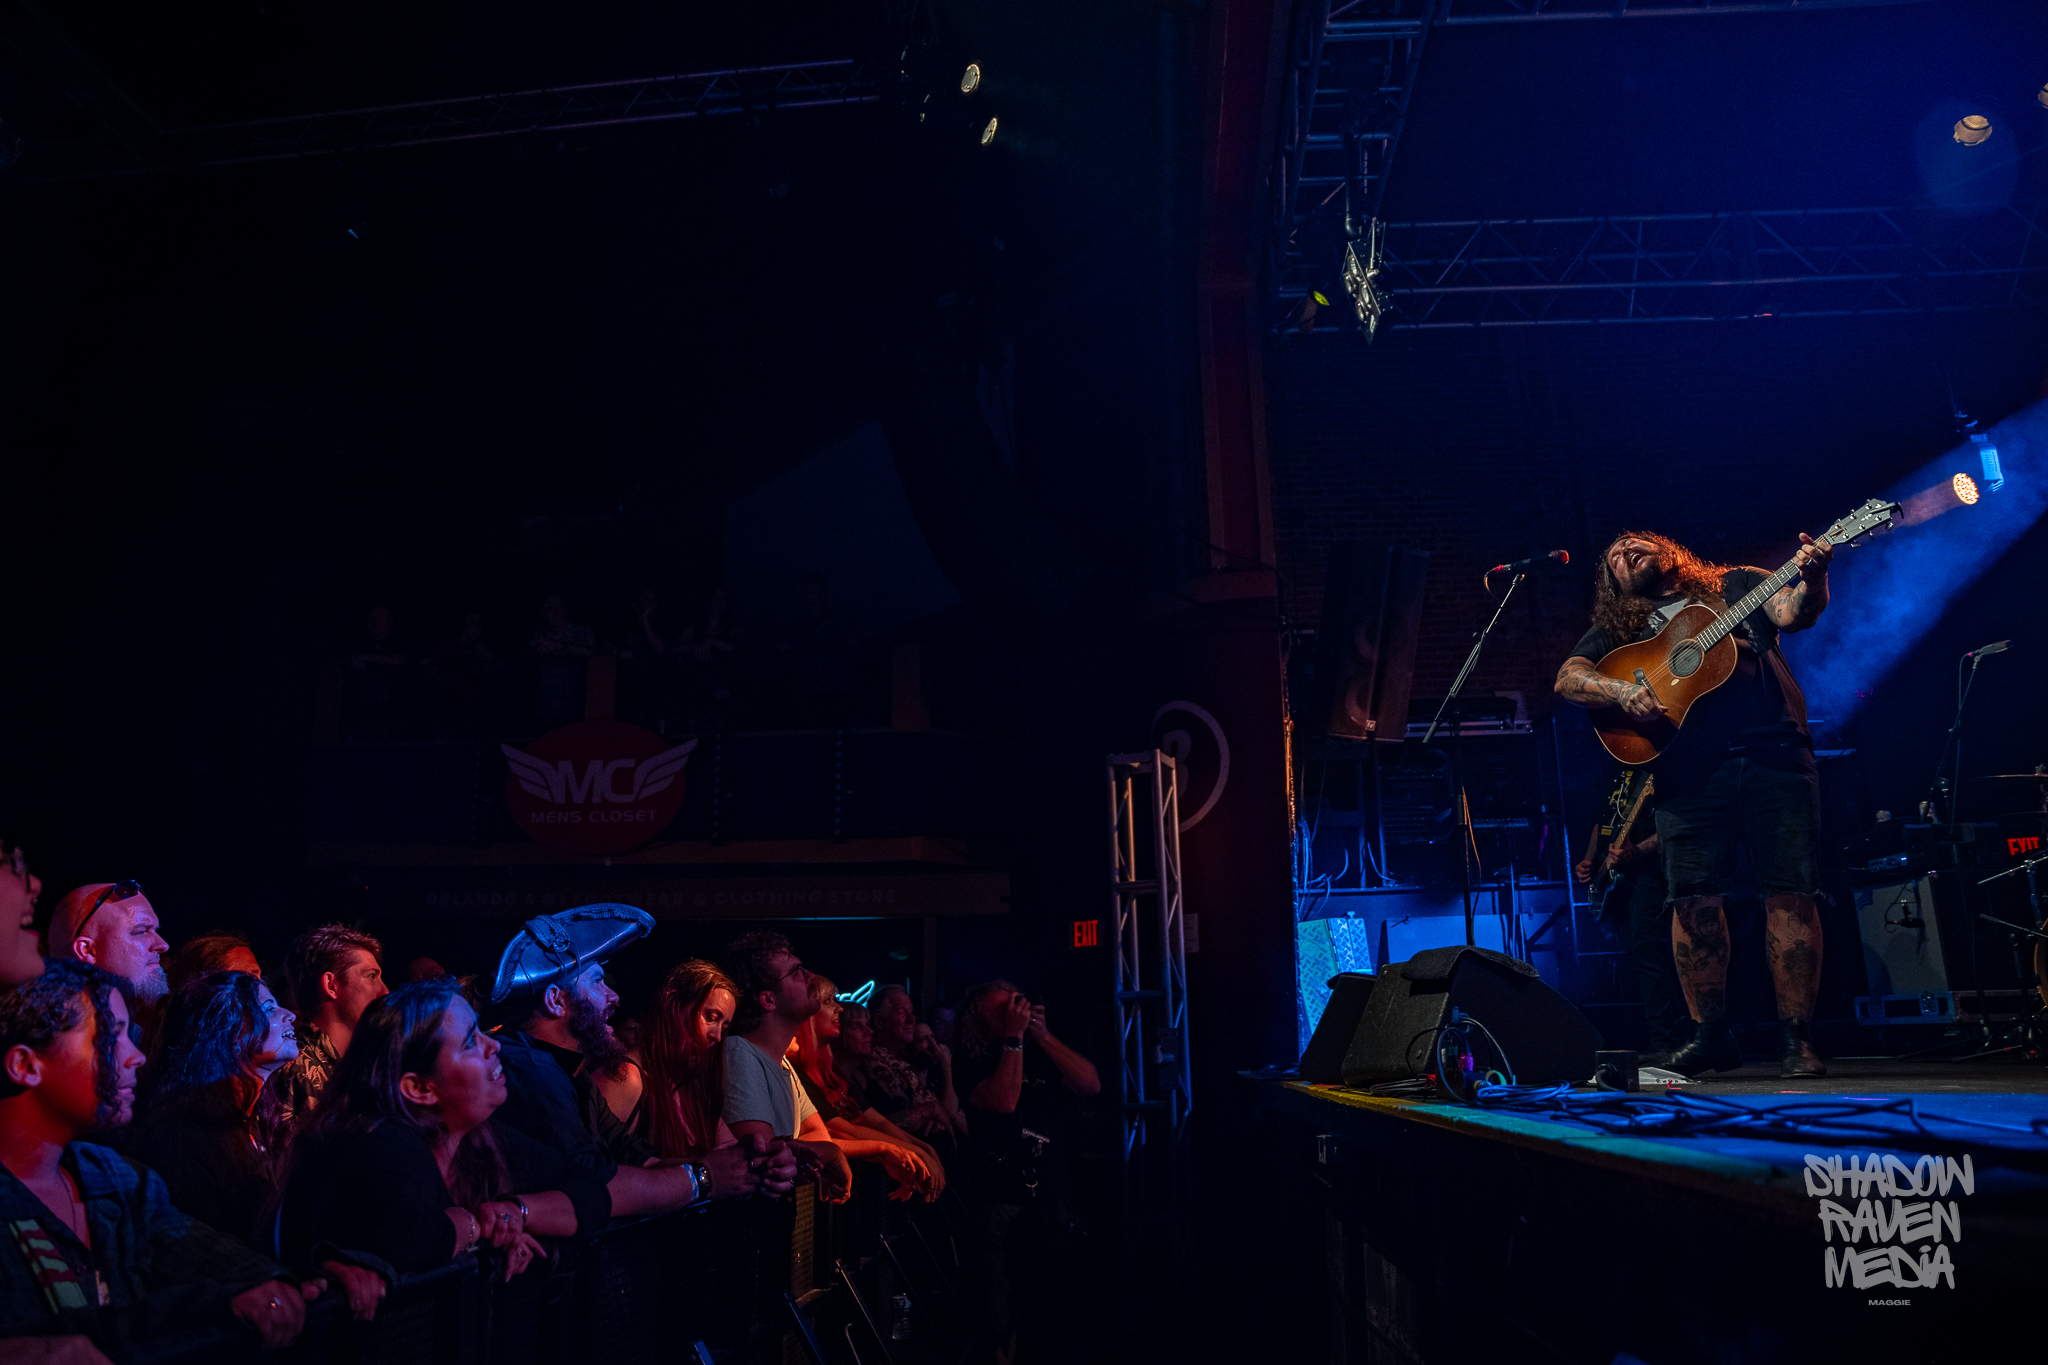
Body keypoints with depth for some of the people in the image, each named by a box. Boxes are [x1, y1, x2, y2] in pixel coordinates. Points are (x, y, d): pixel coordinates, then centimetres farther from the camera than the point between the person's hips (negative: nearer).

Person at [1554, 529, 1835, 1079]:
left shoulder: (1736, 584, 19)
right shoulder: (1616, 630, 20)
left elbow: (1794, 613, 3)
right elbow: (1568, 678, 6)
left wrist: (1811, 577, -20)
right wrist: (1621, 691, -14)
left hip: (1774, 753, -1)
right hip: (1689, 772, 1)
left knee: (1791, 892, -6)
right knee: (1693, 899, -4)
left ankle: (1795, 1039, 1)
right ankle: (1711, 1034, 9)